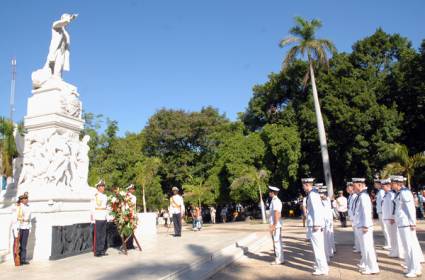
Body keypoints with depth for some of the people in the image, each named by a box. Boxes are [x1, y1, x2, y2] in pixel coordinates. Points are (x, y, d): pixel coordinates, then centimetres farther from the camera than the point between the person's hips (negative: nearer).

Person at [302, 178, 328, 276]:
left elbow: (317, 210, -21)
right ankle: (320, 267, 28)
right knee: (318, 247, 17)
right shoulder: (314, 193, 13)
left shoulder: (312, 195, -16)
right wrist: (319, 224, 18)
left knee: (318, 248, -1)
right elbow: (321, 209, 16)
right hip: (315, 224, 10)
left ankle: (323, 269, 8)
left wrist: (316, 225, -20)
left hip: (314, 225, -10)